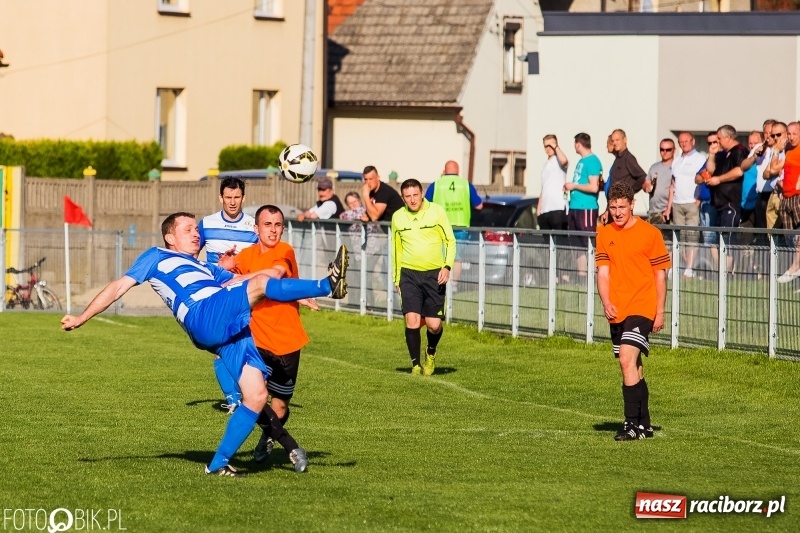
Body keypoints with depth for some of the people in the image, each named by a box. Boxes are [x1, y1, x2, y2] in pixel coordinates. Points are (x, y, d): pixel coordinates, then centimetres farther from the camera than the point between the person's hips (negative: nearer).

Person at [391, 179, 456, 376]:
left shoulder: (437, 211, -3)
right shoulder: (398, 217, 5)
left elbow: (450, 241, 3)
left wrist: (447, 266, -9)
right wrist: (396, 278, 16)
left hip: (434, 274, -1)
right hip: (409, 274, 1)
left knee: (434, 325, -5)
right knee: (412, 321, -12)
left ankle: (431, 352, 26)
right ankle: (415, 364, 0)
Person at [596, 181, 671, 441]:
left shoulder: (649, 233, -4)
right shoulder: (604, 234, 7)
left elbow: (660, 274, 0)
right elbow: (603, 272, 3)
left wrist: (660, 312, -3)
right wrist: (606, 303, -14)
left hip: (642, 308, -5)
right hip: (616, 311, 5)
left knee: (627, 360, -20)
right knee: (633, 367, 13)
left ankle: (632, 424, -20)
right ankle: (644, 424, 22)